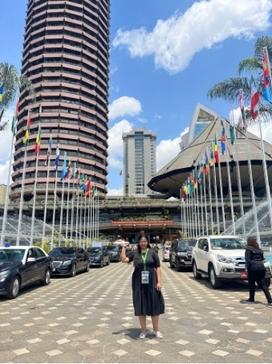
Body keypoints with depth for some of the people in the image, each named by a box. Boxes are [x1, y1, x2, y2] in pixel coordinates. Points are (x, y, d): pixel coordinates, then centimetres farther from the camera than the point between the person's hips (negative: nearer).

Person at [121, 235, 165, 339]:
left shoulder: (152, 253, 0)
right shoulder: (135, 254, 4)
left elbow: (158, 268, -1)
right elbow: (124, 259, -5)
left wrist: (159, 281, -8)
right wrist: (123, 247, -4)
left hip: (151, 282, -1)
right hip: (138, 283, 1)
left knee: (154, 305, 6)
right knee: (141, 306, 6)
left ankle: (156, 330, 23)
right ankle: (143, 330, 22)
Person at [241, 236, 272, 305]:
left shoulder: (248, 249, -4)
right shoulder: (259, 249, 17)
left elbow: (248, 259, -11)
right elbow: (262, 258, 18)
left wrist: (247, 267, -10)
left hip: (253, 268, -6)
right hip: (261, 267, 6)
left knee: (251, 284, 6)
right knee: (263, 284, 6)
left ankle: (251, 299, 15)